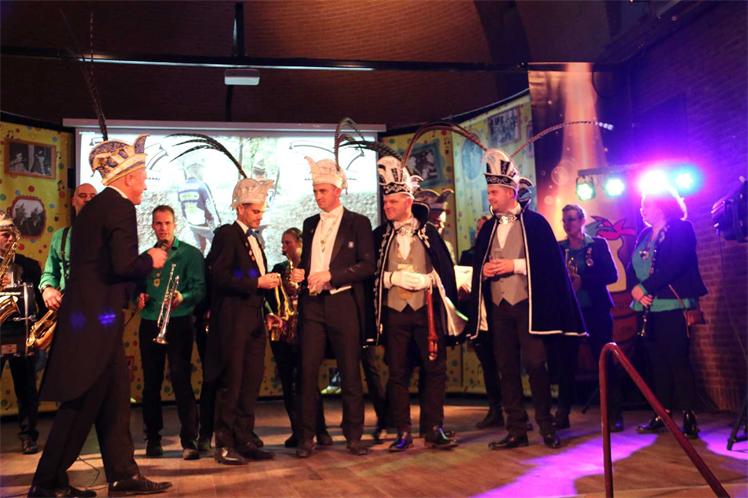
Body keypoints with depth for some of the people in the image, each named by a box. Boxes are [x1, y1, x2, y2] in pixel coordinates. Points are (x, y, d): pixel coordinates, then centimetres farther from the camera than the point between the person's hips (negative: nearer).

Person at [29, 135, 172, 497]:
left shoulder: (94, 207, 16)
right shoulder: (120, 208, -13)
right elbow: (124, 264, -22)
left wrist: (132, 290, 18)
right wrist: (151, 260, -5)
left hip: (89, 315, 10)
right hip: (96, 318, -10)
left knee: (115, 397, 13)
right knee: (82, 404, 0)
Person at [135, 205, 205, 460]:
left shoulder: (190, 253, 3)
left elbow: (200, 288, -6)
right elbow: (137, 286, 20)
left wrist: (183, 297, -25)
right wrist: (139, 298, -3)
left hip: (179, 323, -4)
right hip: (149, 324, 4)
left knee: (181, 380, -10)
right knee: (151, 382, 8)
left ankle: (189, 441, -4)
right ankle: (153, 438, 20)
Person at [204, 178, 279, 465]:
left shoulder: (254, 239, 20)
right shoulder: (226, 234, -5)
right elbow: (219, 276, -17)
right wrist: (257, 282, -18)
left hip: (255, 319, 8)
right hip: (233, 319, -8)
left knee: (251, 383, 9)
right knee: (231, 384, -4)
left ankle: (245, 439, 17)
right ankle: (224, 445, 4)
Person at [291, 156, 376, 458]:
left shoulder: (357, 223, 2)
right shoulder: (310, 224, 17)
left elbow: (367, 266, -6)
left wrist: (330, 275, -15)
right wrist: (300, 273, 2)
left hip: (344, 305, -4)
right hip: (312, 305, 4)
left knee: (350, 373, 2)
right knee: (308, 371, 1)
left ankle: (353, 437, 12)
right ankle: (306, 437, 8)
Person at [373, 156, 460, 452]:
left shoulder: (428, 232, 5)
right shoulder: (380, 235, 7)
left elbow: (446, 268, 5)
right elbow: (371, 272, 3)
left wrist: (450, 306, 1)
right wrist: (397, 277, -13)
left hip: (427, 309, -1)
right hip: (394, 312, 1)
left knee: (434, 369, 1)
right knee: (397, 373, 3)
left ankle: (434, 430, 11)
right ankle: (403, 433, 12)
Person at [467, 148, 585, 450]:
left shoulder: (534, 222, -1)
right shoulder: (488, 227, 15)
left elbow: (550, 262, -8)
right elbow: (478, 264, 19)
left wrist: (514, 264, -15)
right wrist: (483, 269, -3)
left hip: (527, 305, -5)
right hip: (498, 307, 5)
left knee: (535, 364, -4)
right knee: (507, 368, 6)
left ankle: (546, 426, 10)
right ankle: (516, 430, 13)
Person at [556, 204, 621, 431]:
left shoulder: (598, 244, 2)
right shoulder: (558, 248, 9)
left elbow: (612, 274, -7)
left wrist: (582, 280, -19)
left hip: (596, 311, -2)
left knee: (605, 361, -1)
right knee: (565, 362, 3)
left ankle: (614, 414, 7)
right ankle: (562, 414, 12)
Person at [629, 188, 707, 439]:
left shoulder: (681, 229, -3)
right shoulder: (644, 235, 17)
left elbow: (674, 266, -16)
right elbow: (632, 268, 10)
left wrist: (645, 287, -16)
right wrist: (636, 291, -9)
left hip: (673, 306, -6)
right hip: (647, 309, 6)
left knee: (678, 361, -7)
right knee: (657, 362, 8)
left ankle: (689, 417, 1)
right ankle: (662, 414, 15)